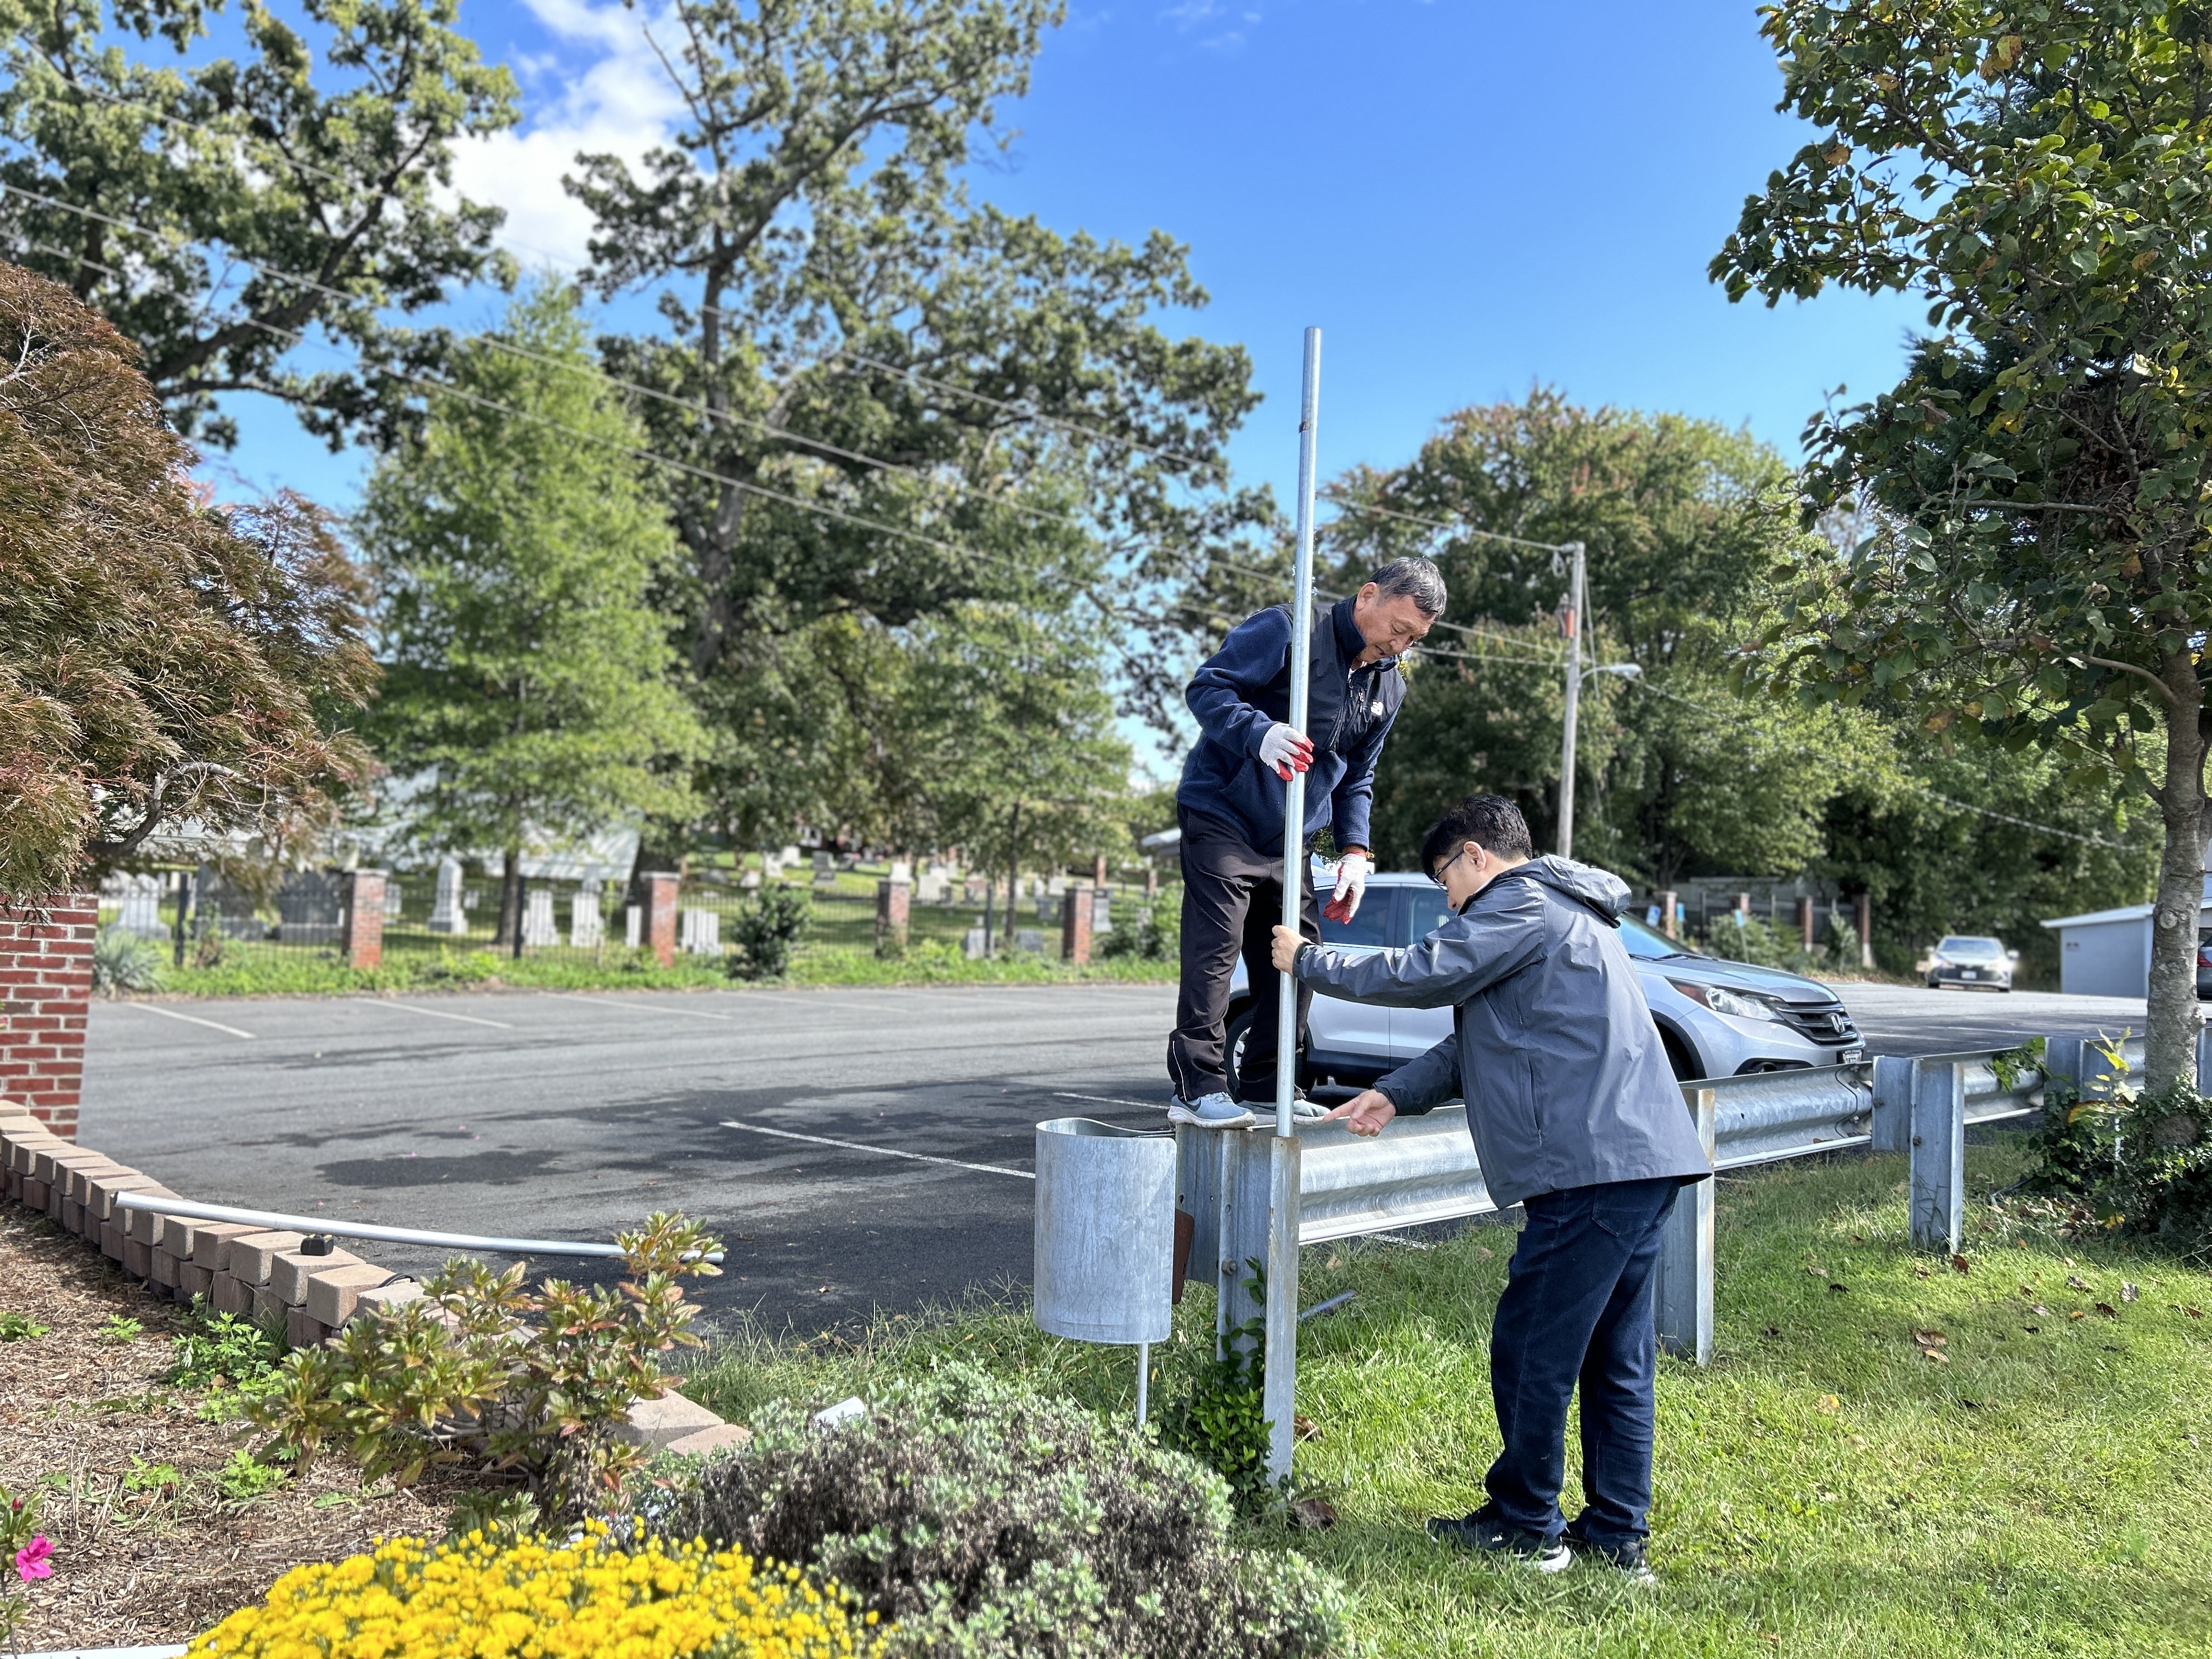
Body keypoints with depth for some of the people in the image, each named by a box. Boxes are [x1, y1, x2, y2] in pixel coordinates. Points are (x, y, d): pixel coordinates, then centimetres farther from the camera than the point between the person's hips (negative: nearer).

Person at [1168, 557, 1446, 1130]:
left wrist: (1354, 850, 6)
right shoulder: (1289, 630, -12)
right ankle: (1197, 1088, -10)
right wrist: (1261, 731, -34)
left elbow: (1358, 777, 18)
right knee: (1215, 947, -13)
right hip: (1223, 818, -7)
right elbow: (1206, 687, -16)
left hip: (1290, 843, 8)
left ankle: (1266, 1086, 18)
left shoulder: (1389, 684, 11)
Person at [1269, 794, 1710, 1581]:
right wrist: (1396, 1094, 16)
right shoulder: (1565, 916, 26)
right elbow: (1480, 1037, 24)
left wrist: (1308, 961, 4)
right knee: (1615, 1357, 14)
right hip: (1641, 1162, 10)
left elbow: (1421, 977, -10)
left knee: (1530, 1351, 1)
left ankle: (1528, 1526, 13)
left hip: (1594, 1168, -10)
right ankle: (1618, 1536, 22)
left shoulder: (1522, 905, -6)